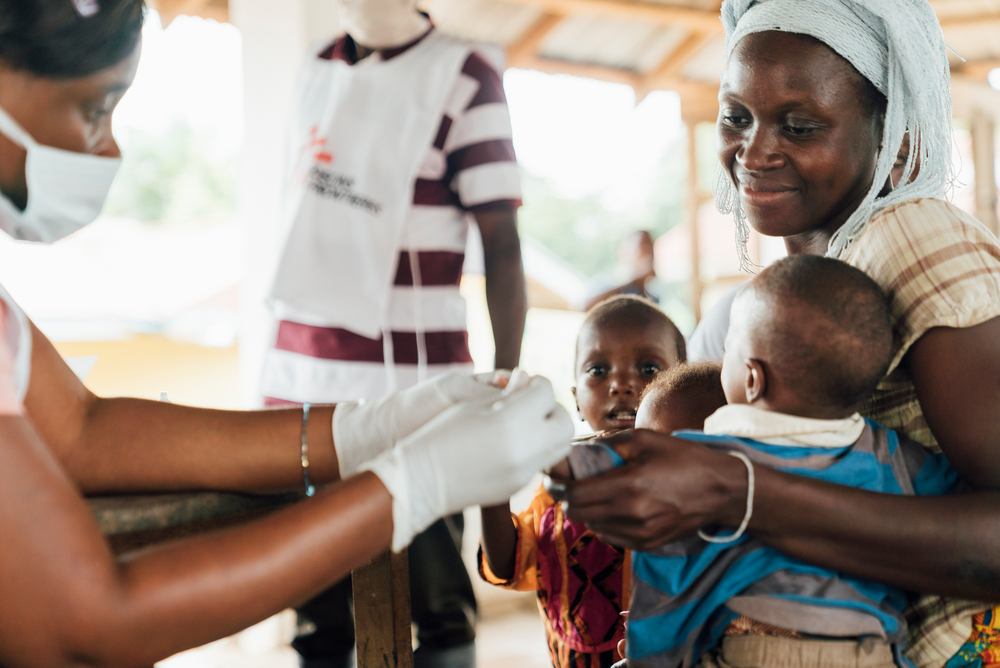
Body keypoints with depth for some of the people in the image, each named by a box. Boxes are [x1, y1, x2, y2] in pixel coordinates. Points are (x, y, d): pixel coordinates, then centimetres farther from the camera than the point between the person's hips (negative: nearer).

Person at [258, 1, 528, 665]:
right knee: (319, 606, 11)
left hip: (411, 382, -5)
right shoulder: (317, 68, 15)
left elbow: (502, 246, -6)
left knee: (436, 598, 2)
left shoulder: (464, 77, -2)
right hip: (303, 381, 6)